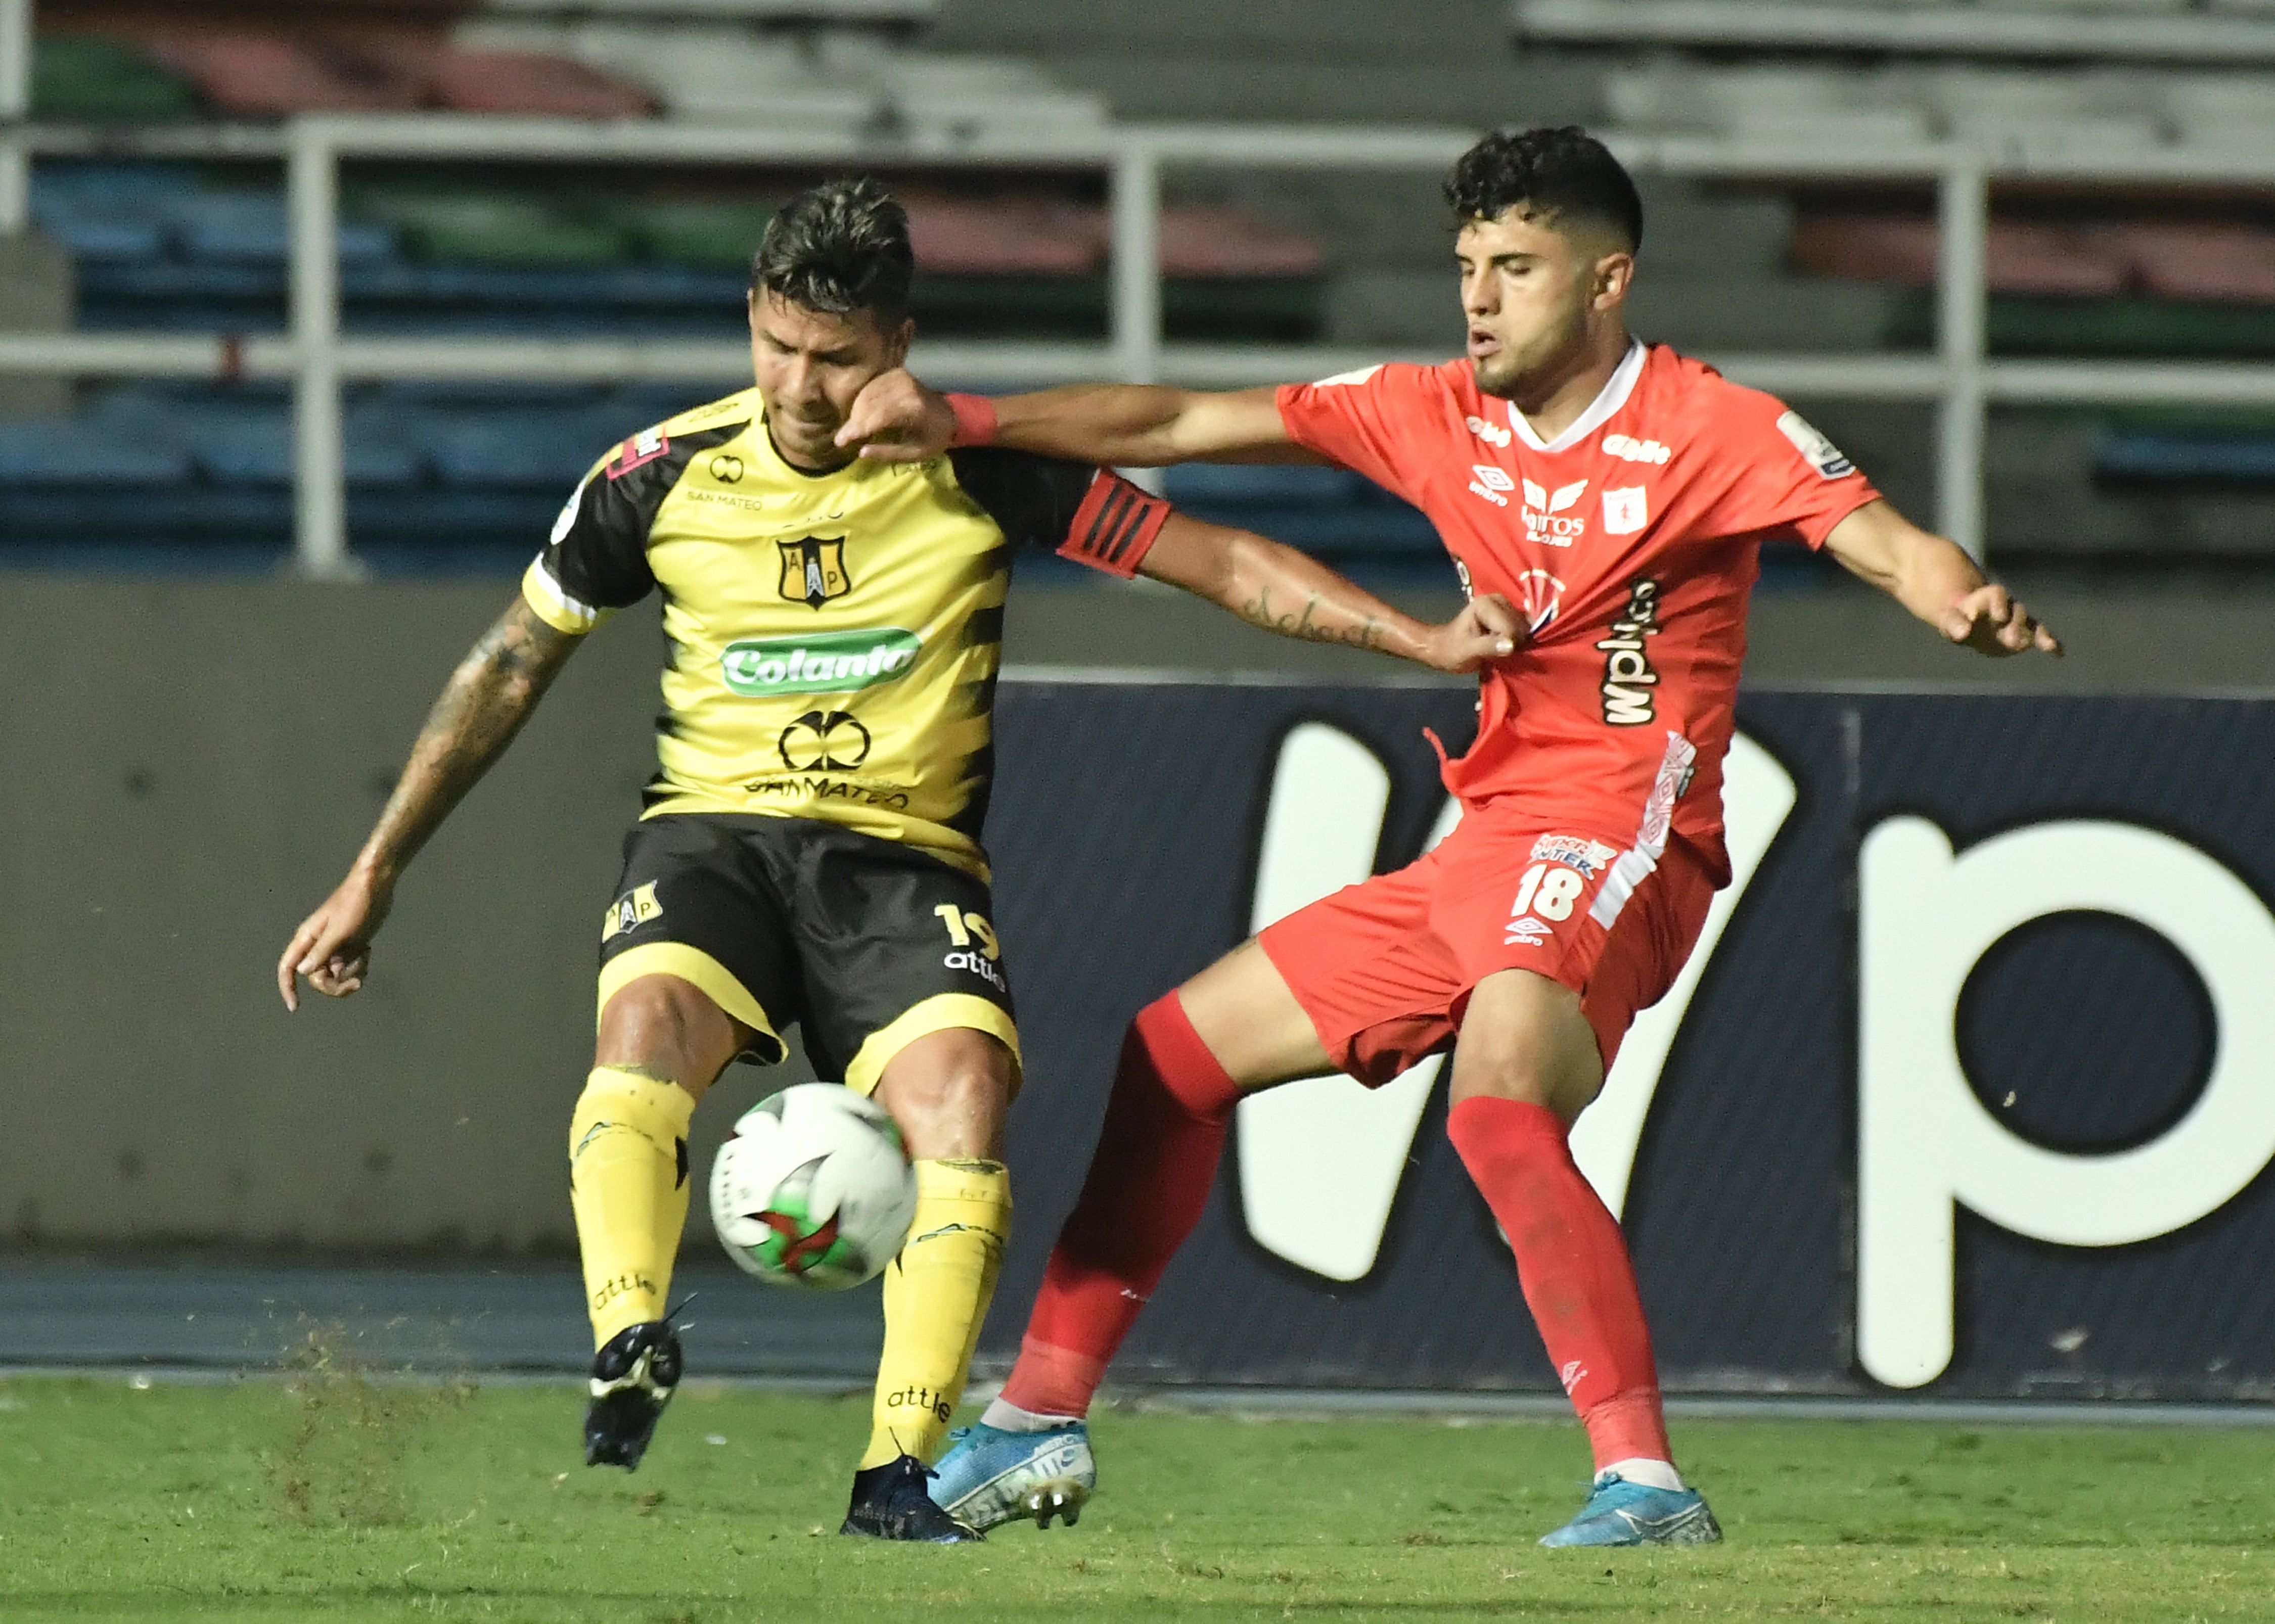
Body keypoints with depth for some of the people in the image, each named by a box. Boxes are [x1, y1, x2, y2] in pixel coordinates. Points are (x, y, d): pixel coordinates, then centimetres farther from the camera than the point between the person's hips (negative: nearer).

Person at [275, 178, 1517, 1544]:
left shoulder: (979, 470, -5)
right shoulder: (666, 479, -1)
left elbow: (1218, 562, 0)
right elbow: (511, 668, 11)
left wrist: (1418, 637, -11)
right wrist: (377, 874, 13)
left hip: (905, 856, -1)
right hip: (713, 831, 1)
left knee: (963, 1100, -27)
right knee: (647, 1026, -33)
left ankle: (899, 1472, -25)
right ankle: (631, 1349, -47)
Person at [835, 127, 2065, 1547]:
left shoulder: (1710, 430, -8)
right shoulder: (1441, 418, 9)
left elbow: (1878, 534, -21)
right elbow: (1174, 426, 10)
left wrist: (1964, 600, -44)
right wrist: (964, 422, 3)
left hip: (1616, 842, -8)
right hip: (1484, 844, 8)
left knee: (1499, 1102, -35)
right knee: (1176, 1053, 15)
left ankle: (1646, 1484, -38)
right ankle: (1042, 1428, 26)